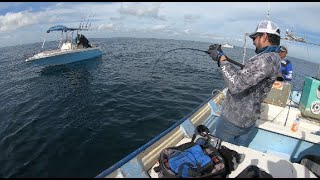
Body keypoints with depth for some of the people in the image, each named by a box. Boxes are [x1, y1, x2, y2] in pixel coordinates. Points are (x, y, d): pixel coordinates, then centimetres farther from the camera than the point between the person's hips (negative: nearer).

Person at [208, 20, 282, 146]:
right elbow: (244, 75, 14)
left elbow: (236, 84, -34)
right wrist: (222, 57, 10)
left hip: (234, 117, -10)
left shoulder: (266, 59, -25)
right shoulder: (273, 57, 9)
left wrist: (221, 59, -24)